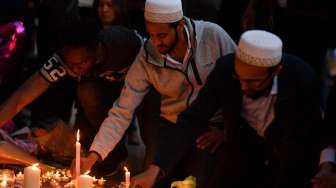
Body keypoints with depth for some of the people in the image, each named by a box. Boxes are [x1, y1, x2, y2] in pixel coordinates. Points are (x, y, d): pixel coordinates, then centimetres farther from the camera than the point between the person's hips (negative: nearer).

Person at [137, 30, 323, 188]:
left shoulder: (301, 80, -32)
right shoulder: (225, 69, -25)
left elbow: (303, 146, -27)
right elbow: (193, 119, -22)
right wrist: (156, 168, -32)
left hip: (289, 150, -3)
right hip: (245, 142, 3)